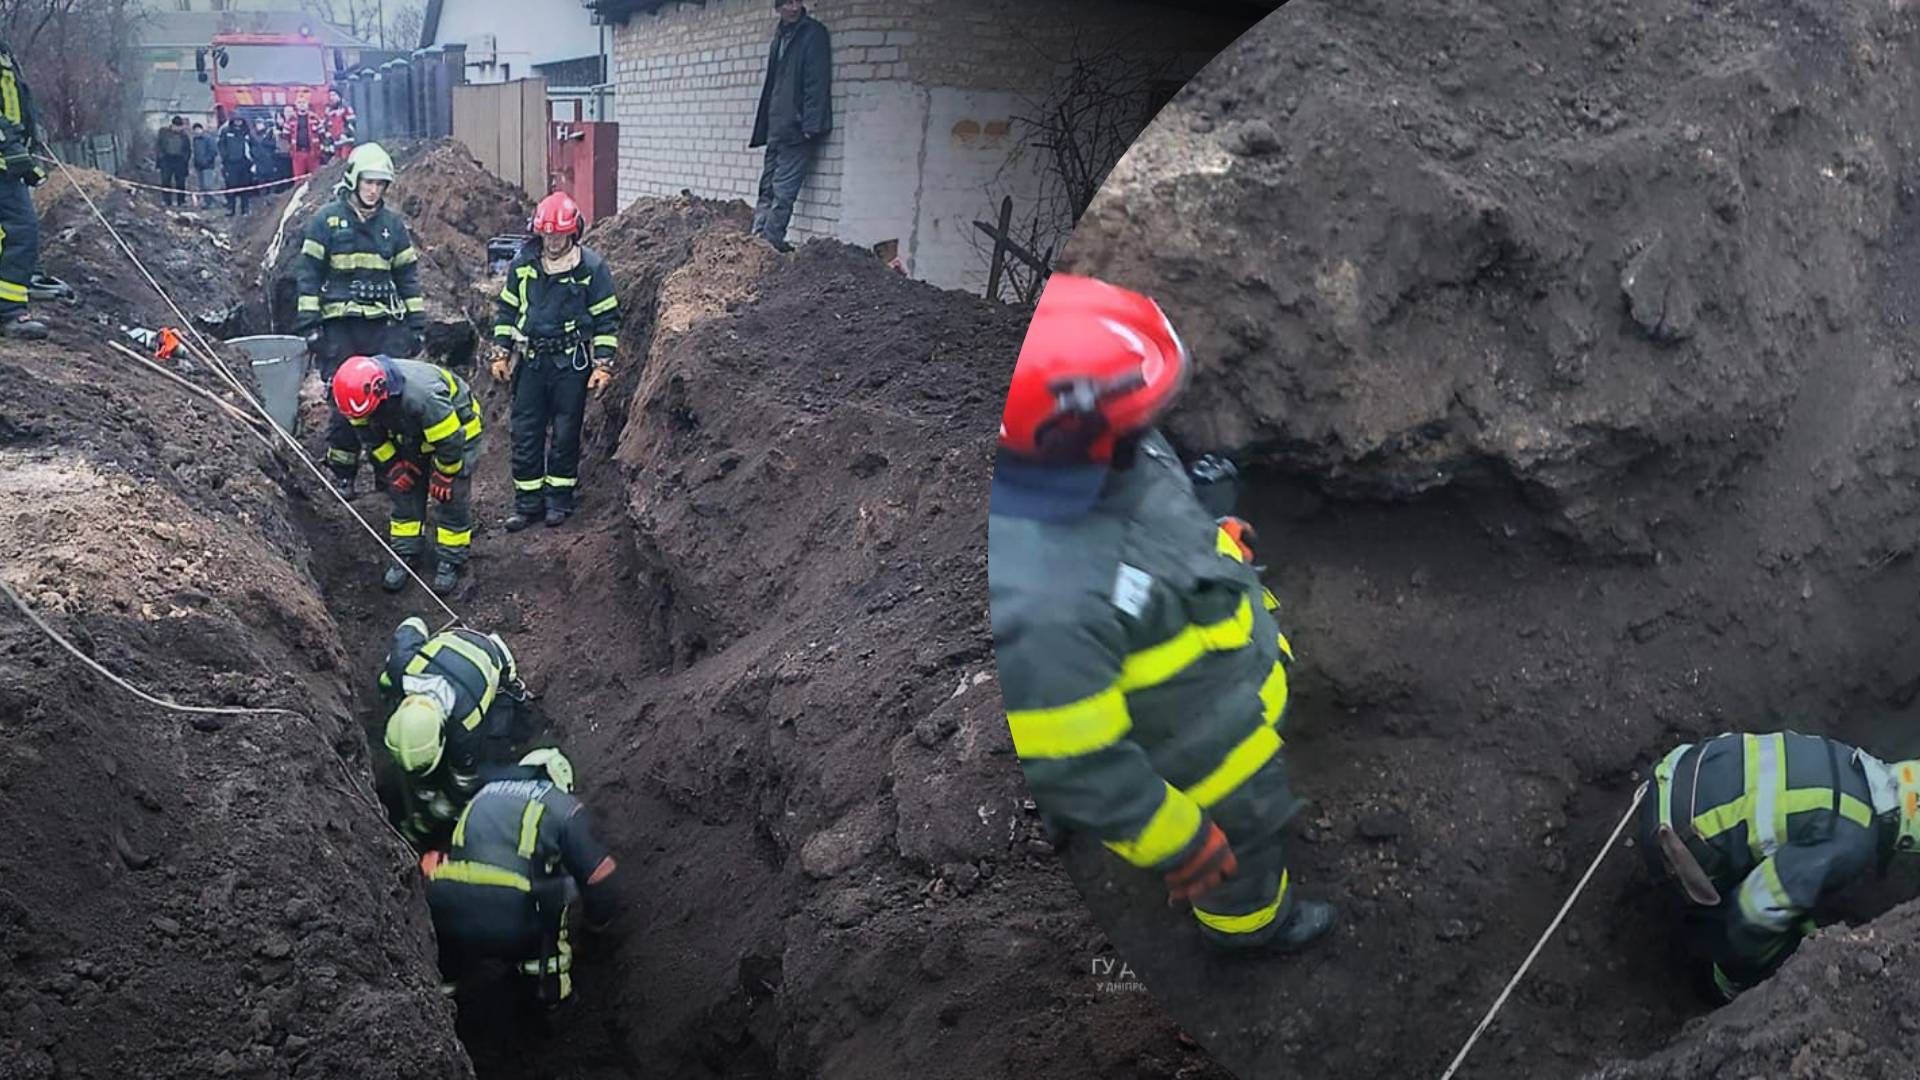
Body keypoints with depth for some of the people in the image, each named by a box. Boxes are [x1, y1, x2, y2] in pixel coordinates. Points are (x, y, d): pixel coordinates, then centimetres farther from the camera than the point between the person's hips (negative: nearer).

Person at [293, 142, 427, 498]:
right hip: (340, 325, -2)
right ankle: (342, 474, 13)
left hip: (385, 325, 2)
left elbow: (408, 275, 15)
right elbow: (308, 272, 0)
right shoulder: (326, 219, 1)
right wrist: (309, 323, -6)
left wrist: (417, 323, 9)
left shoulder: (392, 223, 11)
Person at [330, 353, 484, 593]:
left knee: (451, 496, -8)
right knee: (404, 490, 3)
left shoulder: (423, 395, -45)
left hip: (457, 429, -6)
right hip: (411, 436, 6)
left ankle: (452, 561, 3)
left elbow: (450, 441, -32)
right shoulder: (364, 394, -23)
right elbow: (372, 434, -2)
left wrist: (444, 475, -19)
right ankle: (404, 556, 12)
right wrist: (394, 465, -5)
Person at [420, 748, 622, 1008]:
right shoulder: (563, 806, 15)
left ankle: (446, 975, 37)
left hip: (446, 919, 4)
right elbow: (597, 873, 16)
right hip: (511, 928, -4)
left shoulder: (483, 795, 28)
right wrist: (600, 922, 35)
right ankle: (550, 987, 26)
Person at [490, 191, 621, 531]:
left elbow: (606, 318, -2)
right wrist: (501, 353, 8)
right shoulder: (522, 263, 3)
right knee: (525, 433, 3)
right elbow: (507, 309, 13)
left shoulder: (591, 267, -6)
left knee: (566, 433, 4)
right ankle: (527, 503, 12)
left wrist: (603, 365, -6)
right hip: (531, 360, 3)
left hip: (571, 363, -3)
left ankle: (559, 499, 17)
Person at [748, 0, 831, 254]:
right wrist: (763, 127, 15)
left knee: (784, 188, -7)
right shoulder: (781, 35, 17)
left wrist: (811, 125, -18)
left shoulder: (813, 33, -5)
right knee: (768, 186, 8)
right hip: (777, 128, 8)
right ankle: (761, 236, 11)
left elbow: (817, 81, -12)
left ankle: (770, 238, -5)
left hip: (798, 128, -8)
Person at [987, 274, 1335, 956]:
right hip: (1195, 759, -7)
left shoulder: (1088, 458, -23)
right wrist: (1180, 847, -18)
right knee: (1240, 842, 25)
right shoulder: (1043, 602, -49)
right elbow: (1074, 765, -33)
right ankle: (1248, 925, 59)